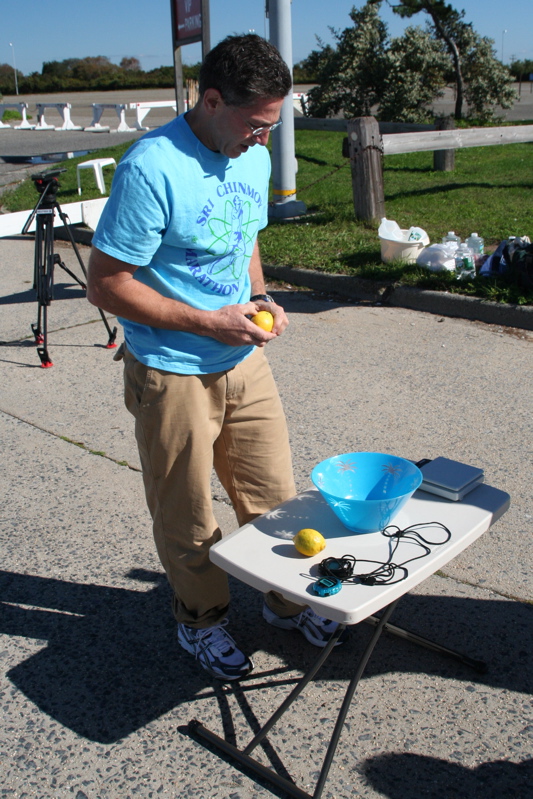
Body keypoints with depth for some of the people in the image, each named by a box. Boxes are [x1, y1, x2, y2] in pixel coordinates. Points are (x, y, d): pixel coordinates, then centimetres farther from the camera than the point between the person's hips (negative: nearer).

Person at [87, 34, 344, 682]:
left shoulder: (255, 158, 3)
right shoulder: (150, 170, -21)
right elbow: (105, 286, -19)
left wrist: (260, 297, -1)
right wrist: (208, 323, -21)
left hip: (245, 362, 7)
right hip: (173, 375, -6)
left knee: (273, 492, 17)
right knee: (188, 518, 11)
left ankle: (285, 600, 40)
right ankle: (200, 621, 36)